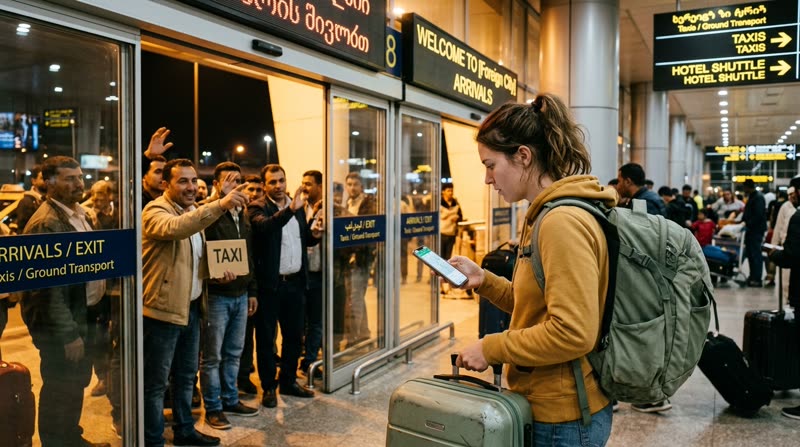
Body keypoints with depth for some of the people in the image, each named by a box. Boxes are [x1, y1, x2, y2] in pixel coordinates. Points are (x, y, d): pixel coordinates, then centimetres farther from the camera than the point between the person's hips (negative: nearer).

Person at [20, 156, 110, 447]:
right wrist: (67, 334, -21)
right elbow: (49, 285, -23)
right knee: (61, 388, 6)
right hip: (59, 322, -9)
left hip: (83, 313, 9)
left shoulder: (79, 213, 8)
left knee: (77, 382, 21)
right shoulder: (46, 222, -21)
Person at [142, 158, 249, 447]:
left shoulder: (194, 211, 12)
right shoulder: (155, 211, -15)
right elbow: (175, 228, -40)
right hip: (163, 308, -8)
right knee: (156, 381, 4)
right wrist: (220, 205, -48)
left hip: (191, 306, 8)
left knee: (186, 375, 20)